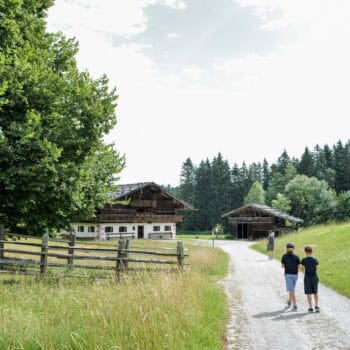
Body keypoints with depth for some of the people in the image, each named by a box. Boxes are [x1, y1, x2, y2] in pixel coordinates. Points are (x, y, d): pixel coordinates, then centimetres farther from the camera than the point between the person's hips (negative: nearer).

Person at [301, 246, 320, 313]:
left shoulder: (304, 260, -8)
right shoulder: (315, 260, -3)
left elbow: (302, 269, 3)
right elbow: (316, 268, 7)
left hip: (307, 277, -2)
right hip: (315, 277, 2)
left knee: (309, 293, 5)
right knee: (315, 293, 17)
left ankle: (310, 308, 4)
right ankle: (316, 306, 8)